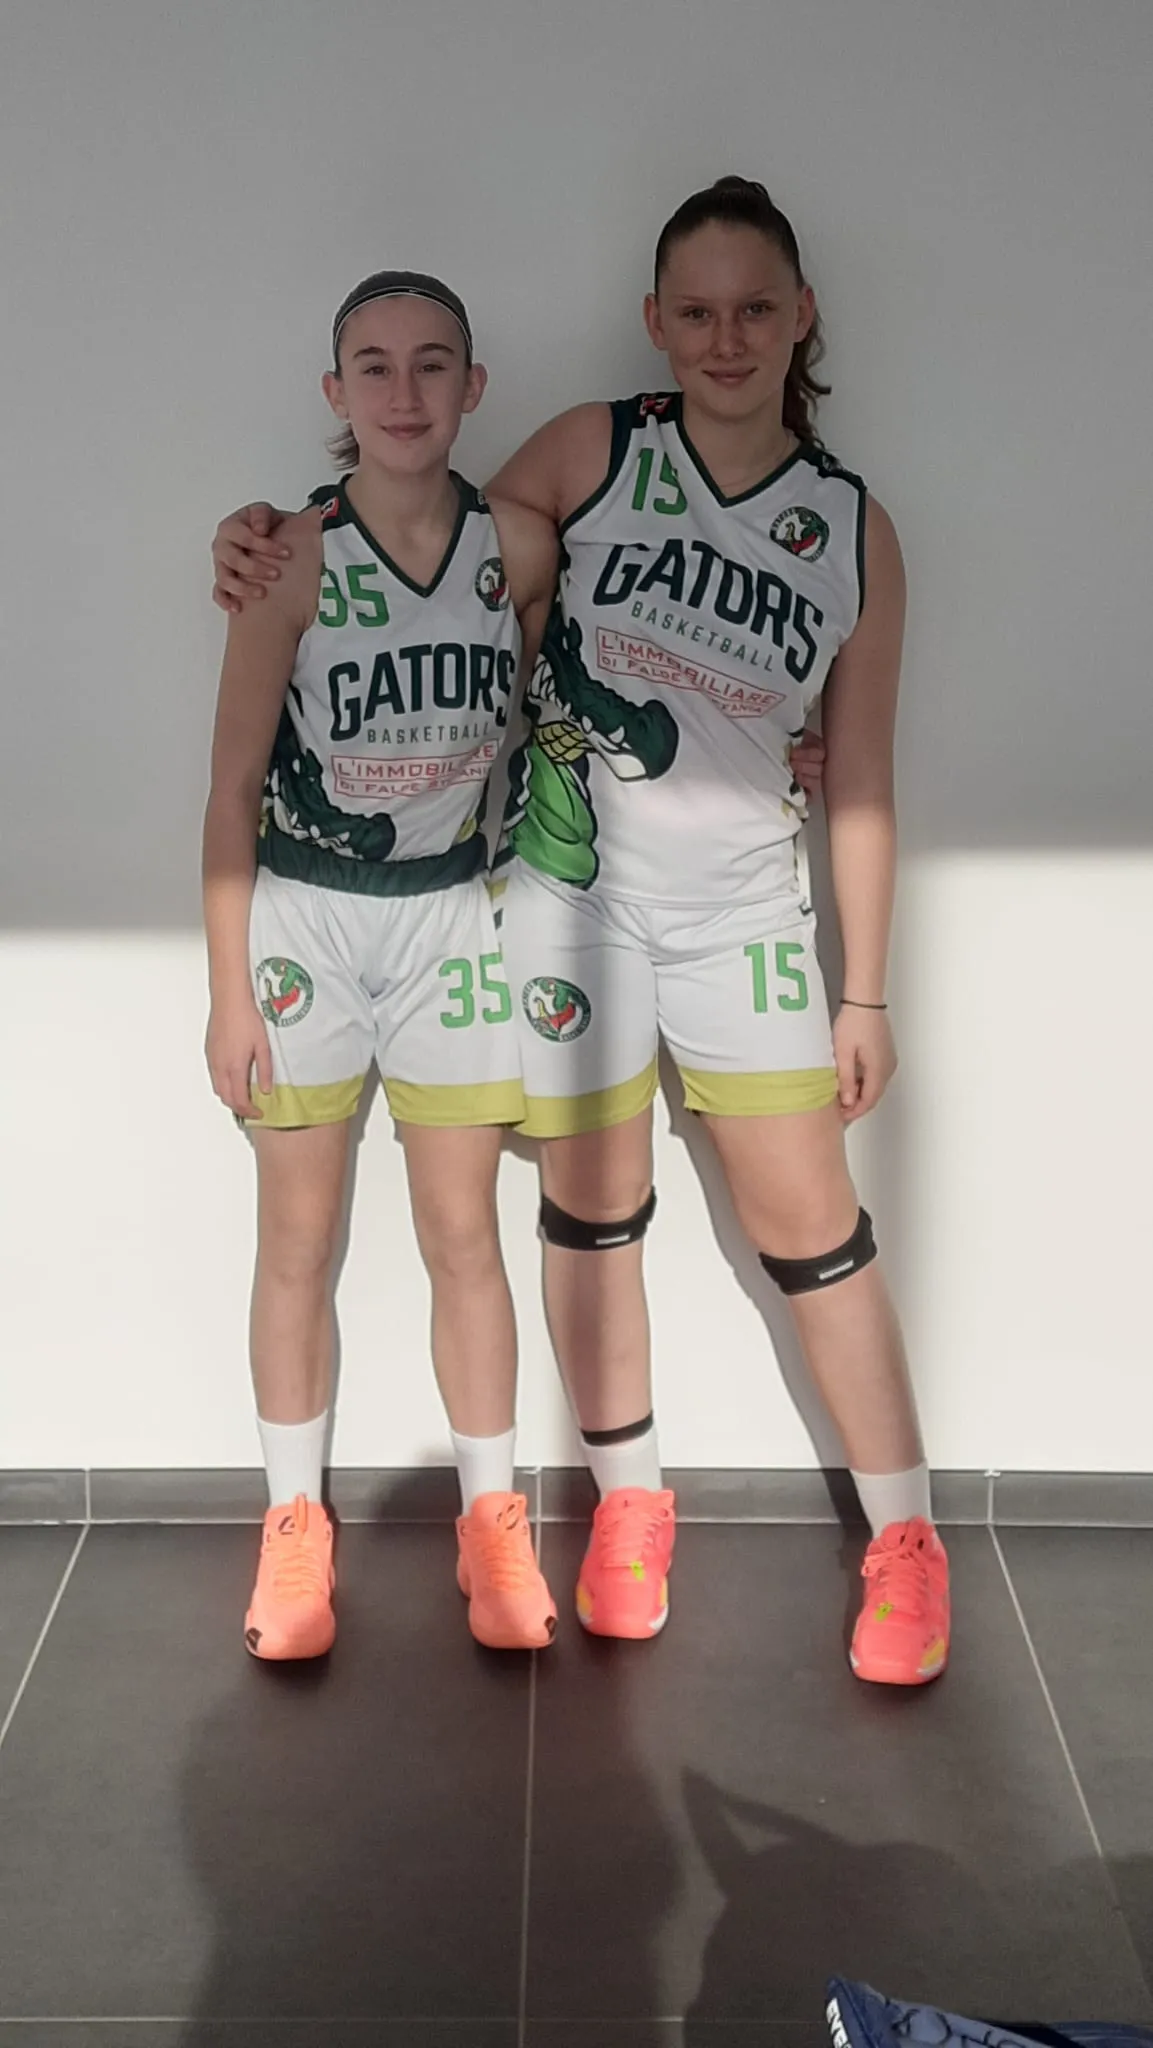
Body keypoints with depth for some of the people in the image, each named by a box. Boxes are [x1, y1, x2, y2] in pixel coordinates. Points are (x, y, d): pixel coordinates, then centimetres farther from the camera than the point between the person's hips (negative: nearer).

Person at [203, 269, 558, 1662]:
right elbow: (232, 791, -8)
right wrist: (230, 992, -8)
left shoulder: (521, 546, -7)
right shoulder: (293, 559, -12)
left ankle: (491, 1521, 22)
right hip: (301, 917, -1)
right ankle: (294, 1524, 24)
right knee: (298, 1241, 8)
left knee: (463, 1236, 8)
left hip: (451, 916, 1)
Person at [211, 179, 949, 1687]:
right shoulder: (592, 452, -3)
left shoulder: (856, 534, 1)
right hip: (568, 885, 0)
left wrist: (865, 992, 3)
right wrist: (277, 540, -8)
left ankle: (906, 1538, 18)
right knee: (592, 1211, 10)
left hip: (741, 903, 0)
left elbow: (859, 783, 3)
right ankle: (628, 1505, 31)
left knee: (810, 1225, 1)